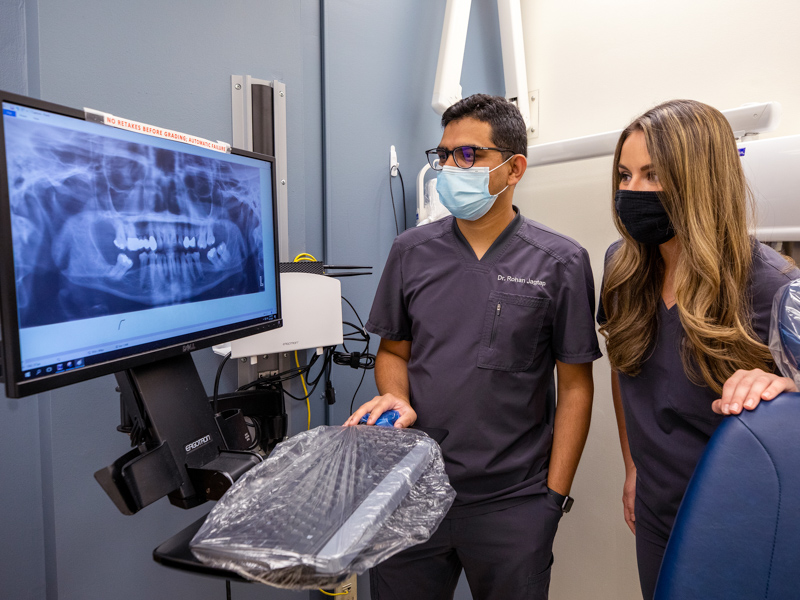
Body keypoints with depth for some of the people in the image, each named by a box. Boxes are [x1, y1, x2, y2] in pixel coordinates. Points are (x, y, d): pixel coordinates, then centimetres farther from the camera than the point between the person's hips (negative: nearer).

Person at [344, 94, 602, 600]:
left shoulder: (560, 263, -6)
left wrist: (554, 496, -4)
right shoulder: (411, 251, 2)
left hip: (512, 501, -2)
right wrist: (396, 399, -10)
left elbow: (575, 387, -3)